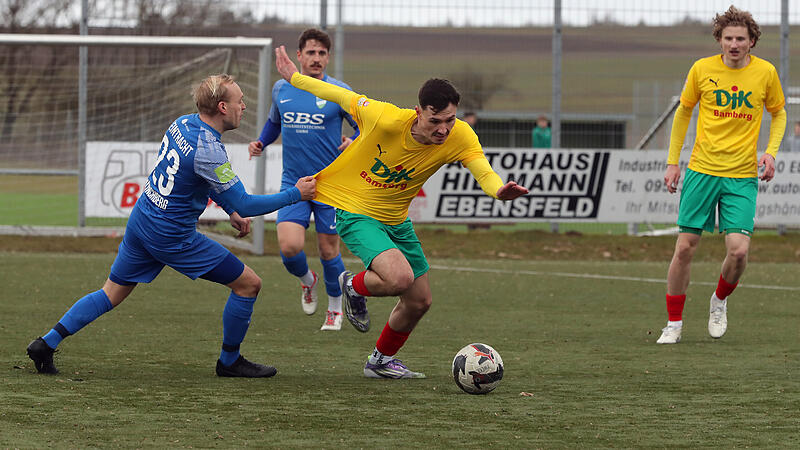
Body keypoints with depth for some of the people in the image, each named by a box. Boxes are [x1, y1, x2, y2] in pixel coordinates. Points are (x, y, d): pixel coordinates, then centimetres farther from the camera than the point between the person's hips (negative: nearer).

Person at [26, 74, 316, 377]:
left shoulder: (183, 123, 3)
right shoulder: (208, 151, -23)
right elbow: (244, 204, -18)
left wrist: (230, 211, 19)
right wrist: (295, 195, -10)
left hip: (141, 221, 8)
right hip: (172, 235, -8)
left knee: (111, 295, 17)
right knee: (248, 283, 3)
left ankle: (46, 344, 11)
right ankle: (229, 361, 14)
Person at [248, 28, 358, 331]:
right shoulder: (281, 89, 5)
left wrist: (354, 142, -19)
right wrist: (261, 142, 6)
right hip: (293, 182, 2)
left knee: (328, 250, 3)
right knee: (289, 247, -14)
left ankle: (335, 309, 27)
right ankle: (306, 280, 20)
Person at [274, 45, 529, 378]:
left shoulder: (460, 137, -19)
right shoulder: (386, 119, -28)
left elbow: (483, 172, -33)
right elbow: (343, 97, -13)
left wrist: (499, 190, -57)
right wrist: (294, 77, 0)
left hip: (395, 219, 6)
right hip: (353, 210, -6)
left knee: (420, 301, 12)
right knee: (400, 277, -28)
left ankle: (381, 361, 38)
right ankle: (353, 287, 6)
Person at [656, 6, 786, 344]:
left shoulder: (765, 72, -2)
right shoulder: (702, 69, -1)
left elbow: (778, 113, 14)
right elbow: (684, 111, 12)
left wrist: (771, 151, -2)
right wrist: (672, 161, 10)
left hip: (742, 176, 0)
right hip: (701, 170, 0)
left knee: (738, 250, -12)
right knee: (684, 248, -3)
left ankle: (720, 301, 19)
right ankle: (674, 324, 11)